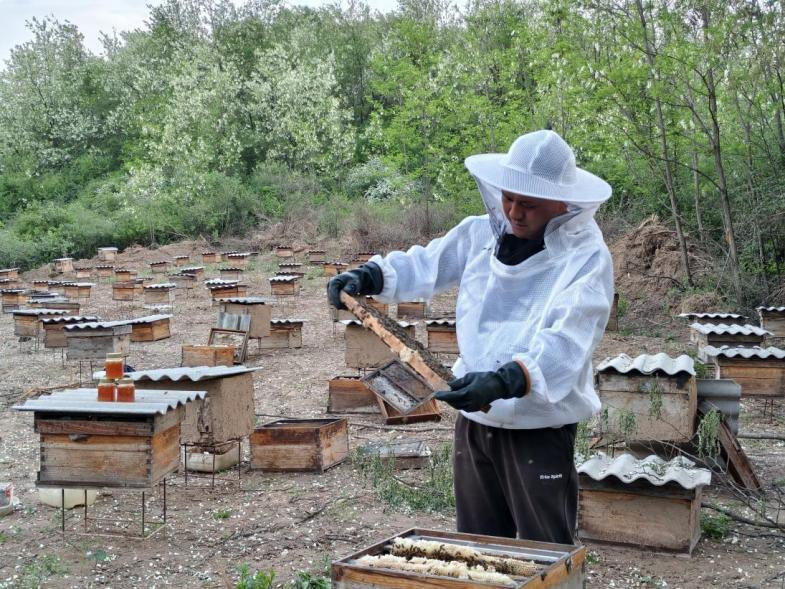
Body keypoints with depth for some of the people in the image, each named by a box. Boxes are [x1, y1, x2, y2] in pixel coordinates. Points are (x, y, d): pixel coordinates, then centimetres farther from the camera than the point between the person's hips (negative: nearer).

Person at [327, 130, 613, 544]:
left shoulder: (586, 258, -15)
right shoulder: (482, 233, 3)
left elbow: (563, 344, -28)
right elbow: (426, 264, 16)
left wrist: (503, 381, -42)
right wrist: (369, 276, 0)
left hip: (540, 428, -6)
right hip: (475, 420, 6)